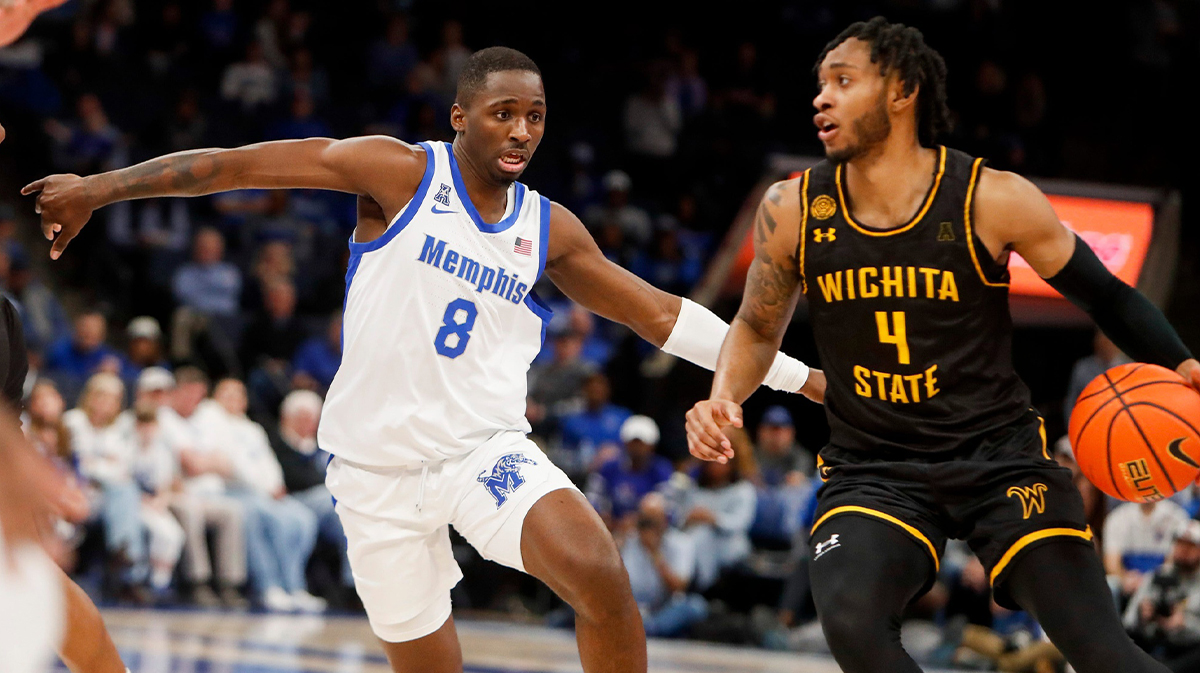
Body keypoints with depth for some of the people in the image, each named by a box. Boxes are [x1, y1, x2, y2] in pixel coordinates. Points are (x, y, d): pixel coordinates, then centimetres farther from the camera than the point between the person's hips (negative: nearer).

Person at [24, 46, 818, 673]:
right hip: (380, 467, -2)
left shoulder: (548, 230, 5)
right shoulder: (401, 174, -8)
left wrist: (796, 374, 11)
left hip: (486, 448, 2)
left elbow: (660, 314, 12)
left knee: (602, 576, -24)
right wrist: (99, 187, -12)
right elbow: (238, 165, -9)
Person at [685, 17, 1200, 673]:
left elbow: (1104, 295, 2)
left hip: (999, 454, -1)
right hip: (871, 468, 1)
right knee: (849, 620, -30)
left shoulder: (992, 200, -10)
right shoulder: (792, 211, -3)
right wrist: (724, 398, -6)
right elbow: (758, 328, 14)